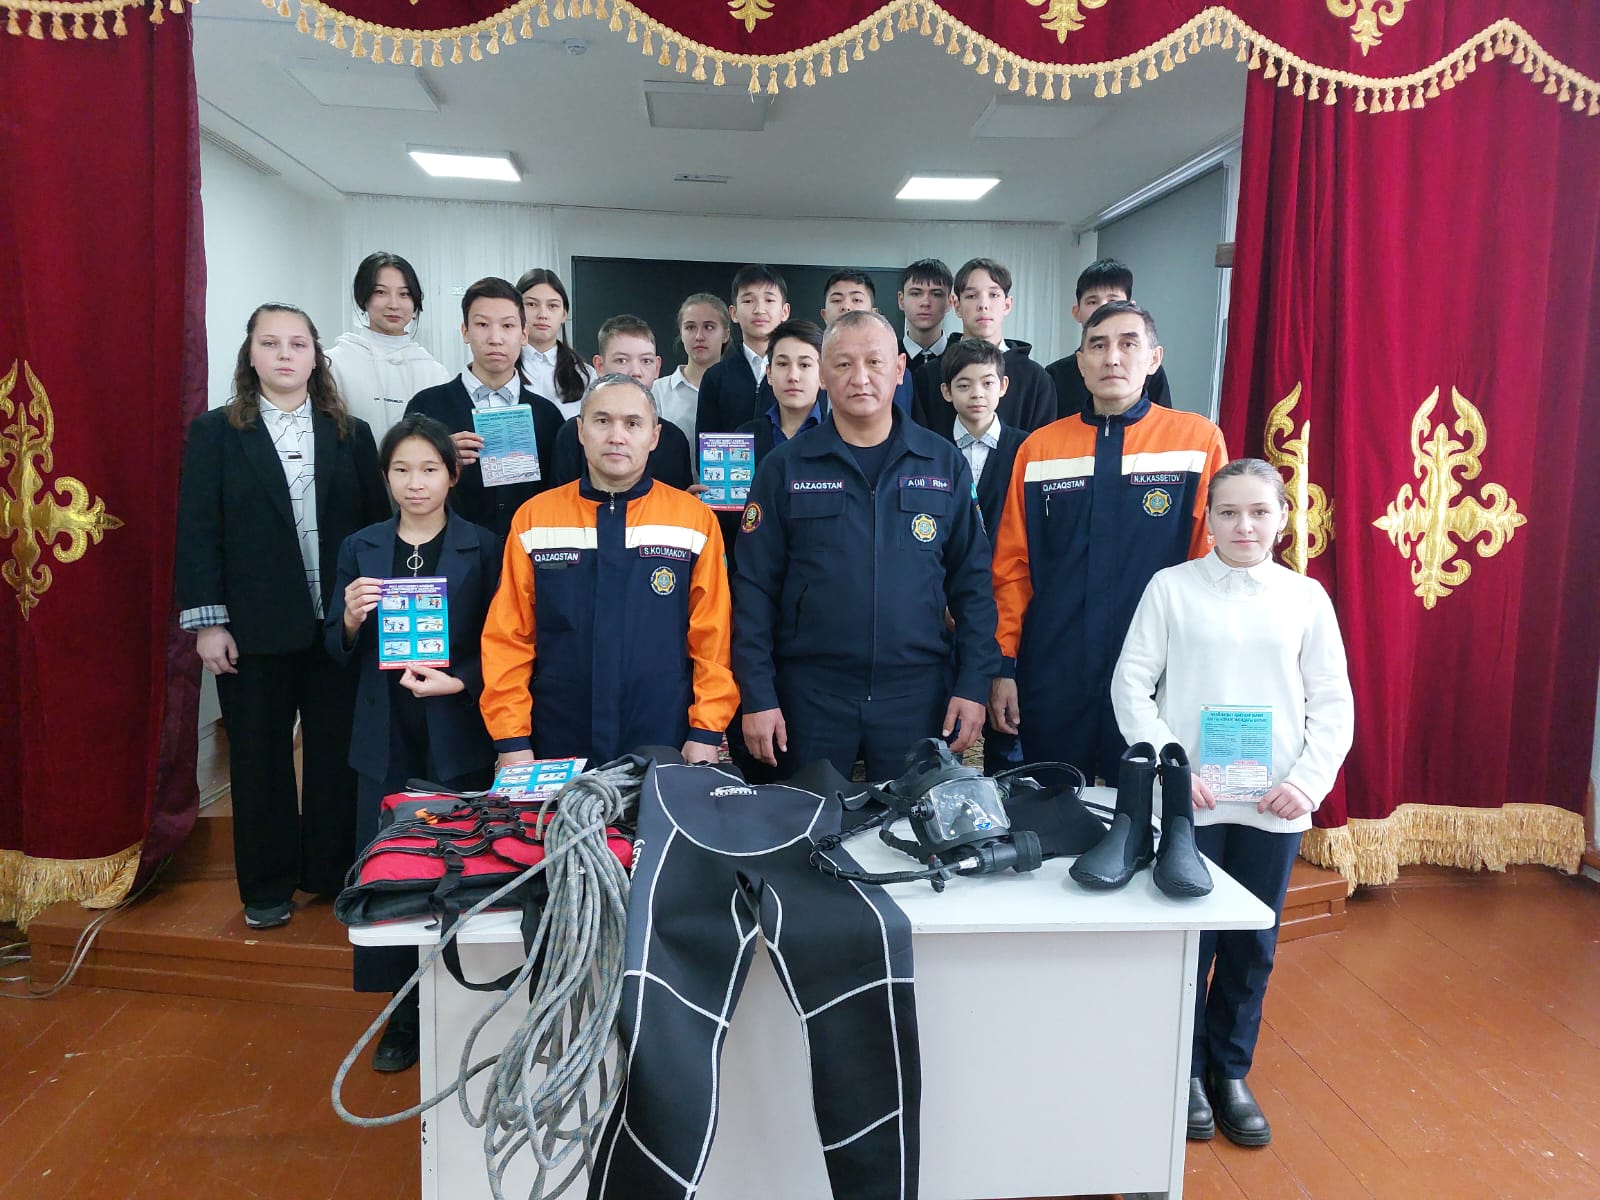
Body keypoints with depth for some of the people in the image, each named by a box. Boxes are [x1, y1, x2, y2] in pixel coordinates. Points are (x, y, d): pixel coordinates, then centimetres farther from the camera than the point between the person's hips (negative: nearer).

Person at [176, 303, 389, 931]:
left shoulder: (351, 434, 7)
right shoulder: (215, 432, 3)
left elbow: (378, 525, 5)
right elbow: (198, 531, -1)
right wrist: (207, 621, -7)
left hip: (340, 623, 1)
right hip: (254, 628, -1)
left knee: (338, 755, 8)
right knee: (259, 758, 9)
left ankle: (334, 874, 23)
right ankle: (267, 886, 23)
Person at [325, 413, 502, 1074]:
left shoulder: (483, 548, 0)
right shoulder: (360, 549, 7)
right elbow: (339, 650, 9)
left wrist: (458, 681, -17)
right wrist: (351, 618, -11)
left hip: (459, 737, -2)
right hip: (386, 739, 3)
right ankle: (403, 1014, 22)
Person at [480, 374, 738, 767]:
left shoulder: (695, 520, 0)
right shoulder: (533, 519, 2)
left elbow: (712, 636, -1)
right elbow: (508, 638, 2)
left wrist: (706, 735, -7)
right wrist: (512, 741, -3)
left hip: (665, 749, 0)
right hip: (556, 748, 1)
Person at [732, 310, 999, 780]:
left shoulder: (944, 463, 4)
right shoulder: (784, 467, 0)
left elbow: (972, 579, 5)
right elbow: (755, 586, -1)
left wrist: (973, 684, -2)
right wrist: (757, 695, -5)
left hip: (918, 693, 1)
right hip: (810, 693, 0)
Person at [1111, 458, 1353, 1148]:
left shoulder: (1306, 597, 4)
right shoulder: (1171, 587, -2)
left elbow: (1333, 702, 6)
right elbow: (1131, 685, -3)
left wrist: (1308, 780, -7)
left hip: (1274, 806, 2)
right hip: (1188, 801, -2)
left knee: (1252, 947, 12)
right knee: (1187, 940, 6)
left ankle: (1230, 1071, 33)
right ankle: (1186, 1069, 28)